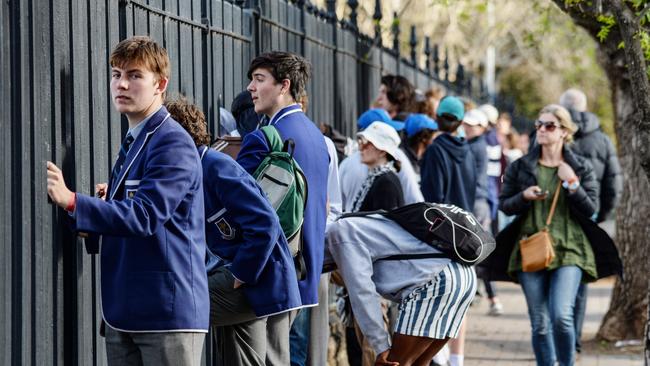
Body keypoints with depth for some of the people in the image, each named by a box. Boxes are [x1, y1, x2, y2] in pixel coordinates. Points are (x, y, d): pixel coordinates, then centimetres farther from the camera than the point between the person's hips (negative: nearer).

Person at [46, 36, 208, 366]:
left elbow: (145, 215, -25)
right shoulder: (131, 143, 16)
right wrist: (107, 203, 3)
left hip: (168, 312, -9)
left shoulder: (173, 144, -13)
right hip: (122, 312, 9)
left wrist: (72, 202, -32)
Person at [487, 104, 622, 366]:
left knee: (561, 316, -18)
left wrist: (572, 184, -12)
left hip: (569, 250, -2)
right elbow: (504, 204, 9)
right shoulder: (521, 167, 7)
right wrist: (524, 197, -10)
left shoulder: (580, 168, 5)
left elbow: (590, 209, 1)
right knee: (540, 323, 5)